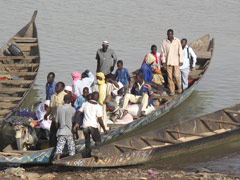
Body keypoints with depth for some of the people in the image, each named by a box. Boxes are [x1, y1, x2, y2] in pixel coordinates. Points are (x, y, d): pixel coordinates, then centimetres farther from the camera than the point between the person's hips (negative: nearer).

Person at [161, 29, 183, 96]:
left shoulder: (177, 41, -1)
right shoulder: (164, 42, 2)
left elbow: (180, 51, 2)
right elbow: (163, 52, 6)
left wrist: (181, 61, -1)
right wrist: (163, 62, 1)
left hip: (176, 61, -2)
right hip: (168, 62, 2)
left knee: (176, 76, -5)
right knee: (170, 77, 1)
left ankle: (179, 88, 18)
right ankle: (172, 91, 7)